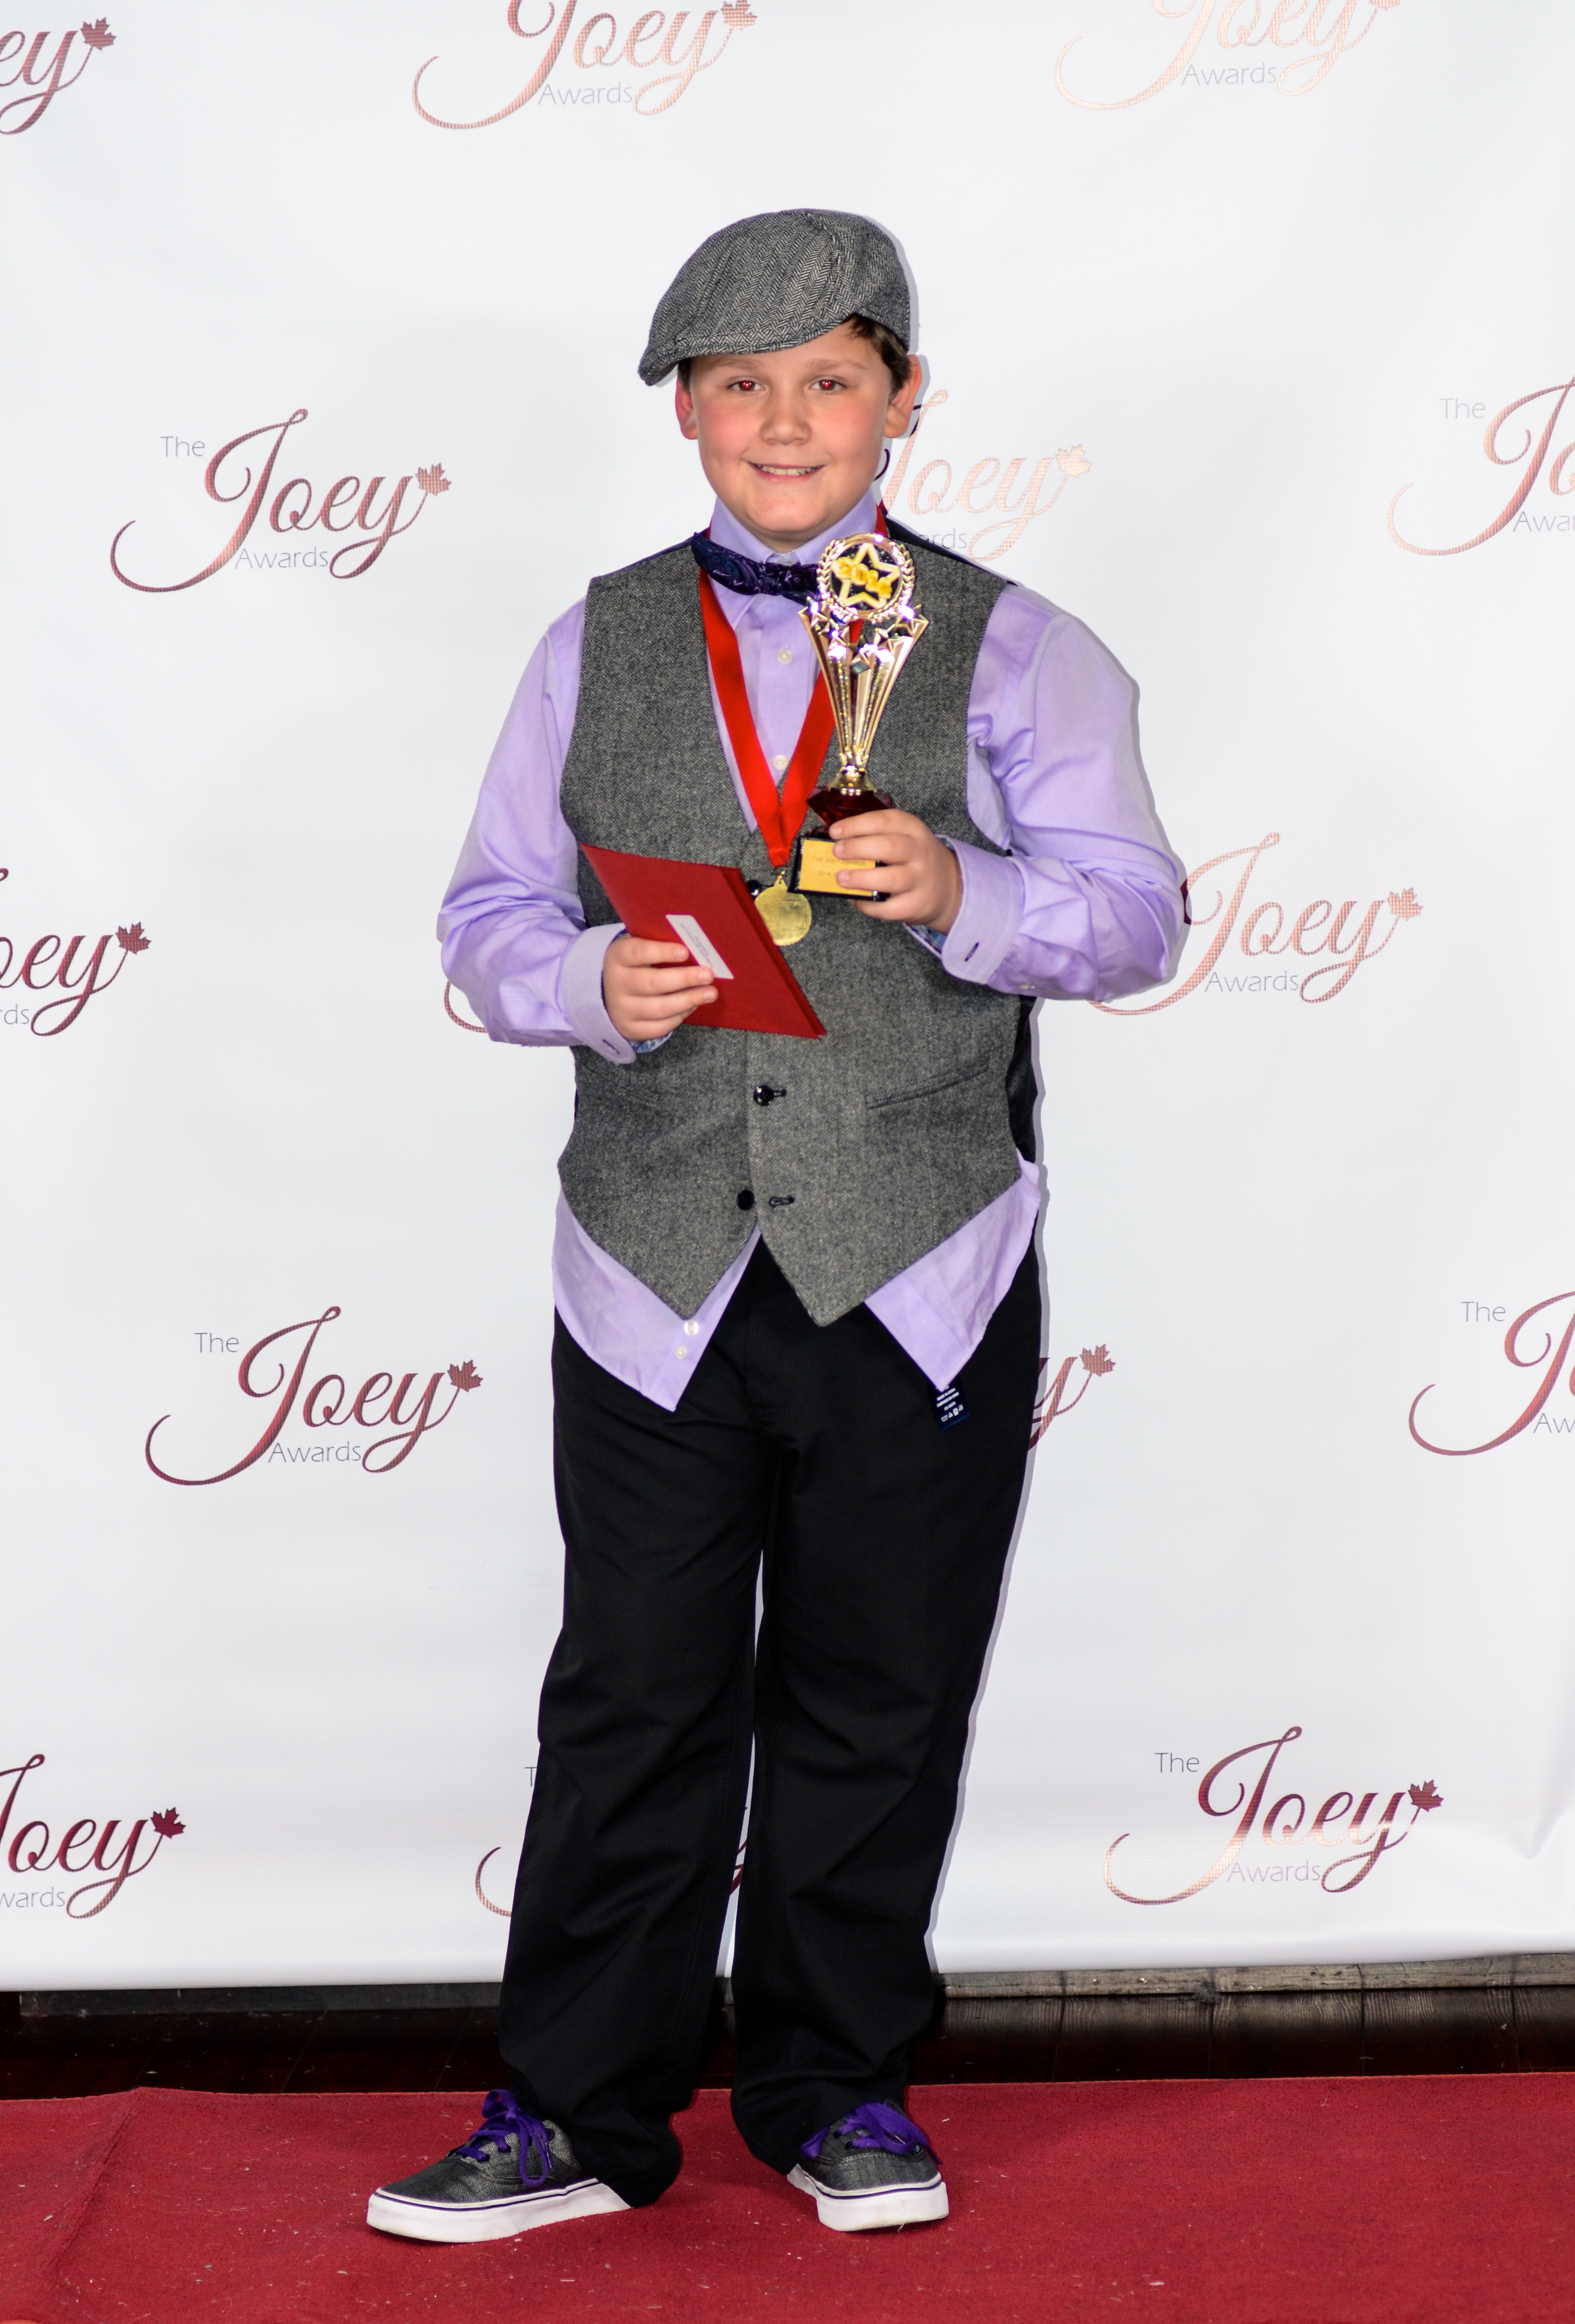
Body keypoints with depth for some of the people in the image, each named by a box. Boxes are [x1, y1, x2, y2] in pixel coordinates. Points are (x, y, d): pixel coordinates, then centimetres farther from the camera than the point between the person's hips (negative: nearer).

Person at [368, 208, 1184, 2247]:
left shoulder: (1009, 650, 3)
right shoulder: (598, 645, 9)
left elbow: (1131, 918, 0)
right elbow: (490, 914, 9)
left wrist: (963, 894, -19)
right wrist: (594, 984, -13)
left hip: (918, 1267, -1)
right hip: (658, 1273, 1)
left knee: (878, 1697, 9)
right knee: (633, 1701, 6)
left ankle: (836, 2086, 26)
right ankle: (580, 2113, 18)